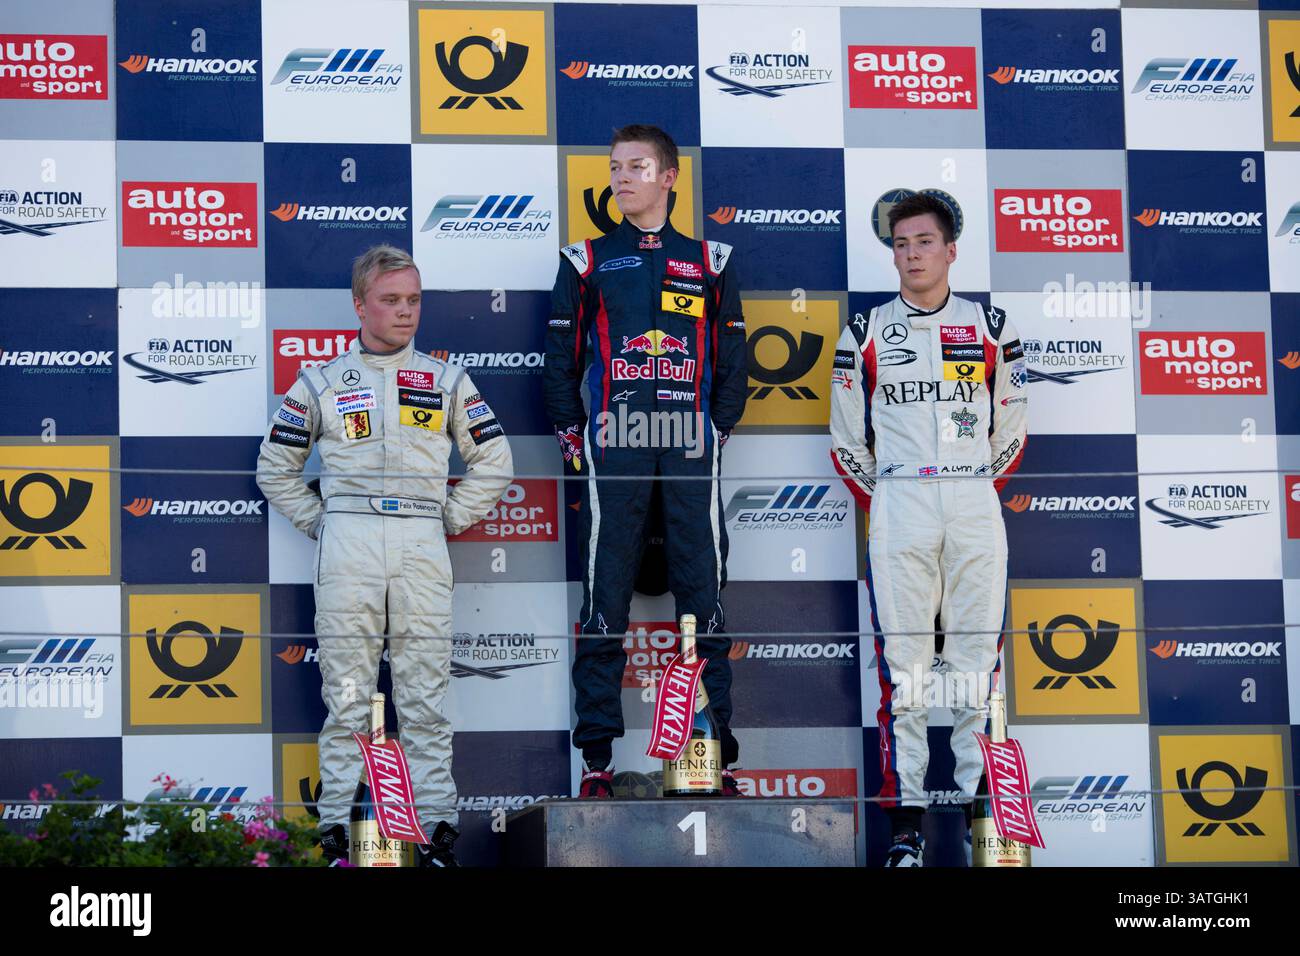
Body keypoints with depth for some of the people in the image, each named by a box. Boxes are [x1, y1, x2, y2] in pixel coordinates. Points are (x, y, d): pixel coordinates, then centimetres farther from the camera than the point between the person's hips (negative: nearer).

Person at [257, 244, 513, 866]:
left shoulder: (447, 383, 12)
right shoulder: (320, 383, 10)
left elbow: (493, 461, 17)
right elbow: (276, 469, 16)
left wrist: (451, 518, 8)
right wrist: (318, 521, 7)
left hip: (422, 546, 1)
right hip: (347, 544, -1)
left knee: (425, 695, 1)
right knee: (346, 692, -1)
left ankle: (437, 825, 3)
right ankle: (334, 825, 3)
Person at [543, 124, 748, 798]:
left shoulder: (710, 261, 14)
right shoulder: (588, 261, 12)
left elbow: (733, 358, 13)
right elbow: (560, 356, 10)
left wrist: (718, 430, 4)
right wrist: (572, 438, 2)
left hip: (690, 450, 1)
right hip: (613, 448, 0)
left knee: (704, 601, 0)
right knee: (605, 603, -2)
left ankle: (718, 757, 4)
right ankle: (597, 759, 2)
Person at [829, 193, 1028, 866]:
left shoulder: (990, 328, 9)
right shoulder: (866, 333, 8)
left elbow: (1012, 426, 15)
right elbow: (846, 437, 12)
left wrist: (978, 488, 9)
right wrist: (881, 500, 7)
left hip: (976, 502, 1)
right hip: (897, 506, -1)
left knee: (977, 657, 0)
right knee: (901, 660, -3)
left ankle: (981, 803, 7)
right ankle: (906, 818, -1)